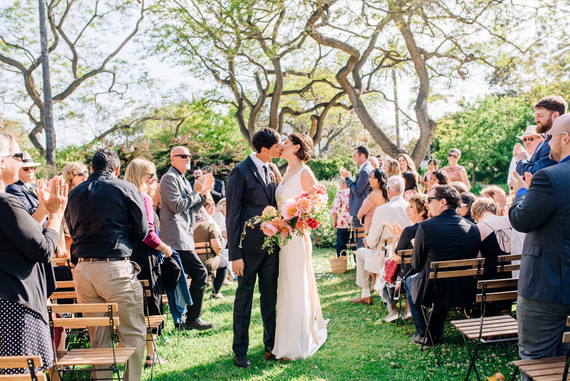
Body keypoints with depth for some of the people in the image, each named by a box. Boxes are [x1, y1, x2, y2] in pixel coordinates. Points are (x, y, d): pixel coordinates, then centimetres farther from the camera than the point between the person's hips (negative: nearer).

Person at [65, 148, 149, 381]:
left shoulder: (74, 193, 12)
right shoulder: (125, 189, -1)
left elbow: (73, 231, 18)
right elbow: (141, 231, 1)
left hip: (83, 270, 5)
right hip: (115, 269, -5)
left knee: (98, 337, 15)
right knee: (133, 334, 4)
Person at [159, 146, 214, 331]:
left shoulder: (183, 180, 22)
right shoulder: (169, 178, -8)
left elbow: (192, 208, 21)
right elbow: (177, 206, -18)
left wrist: (203, 193, 7)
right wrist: (196, 192, -10)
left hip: (183, 237, 10)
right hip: (177, 238, -10)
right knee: (200, 273, -13)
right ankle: (193, 318, -6)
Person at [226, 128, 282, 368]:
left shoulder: (273, 170, 9)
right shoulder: (241, 172, -11)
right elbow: (232, 215, -12)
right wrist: (234, 254, -16)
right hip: (250, 246, -6)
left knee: (270, 296, 15)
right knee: (244, 297, 5)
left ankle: (271, 344, 29)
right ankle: (240, 351, 18)